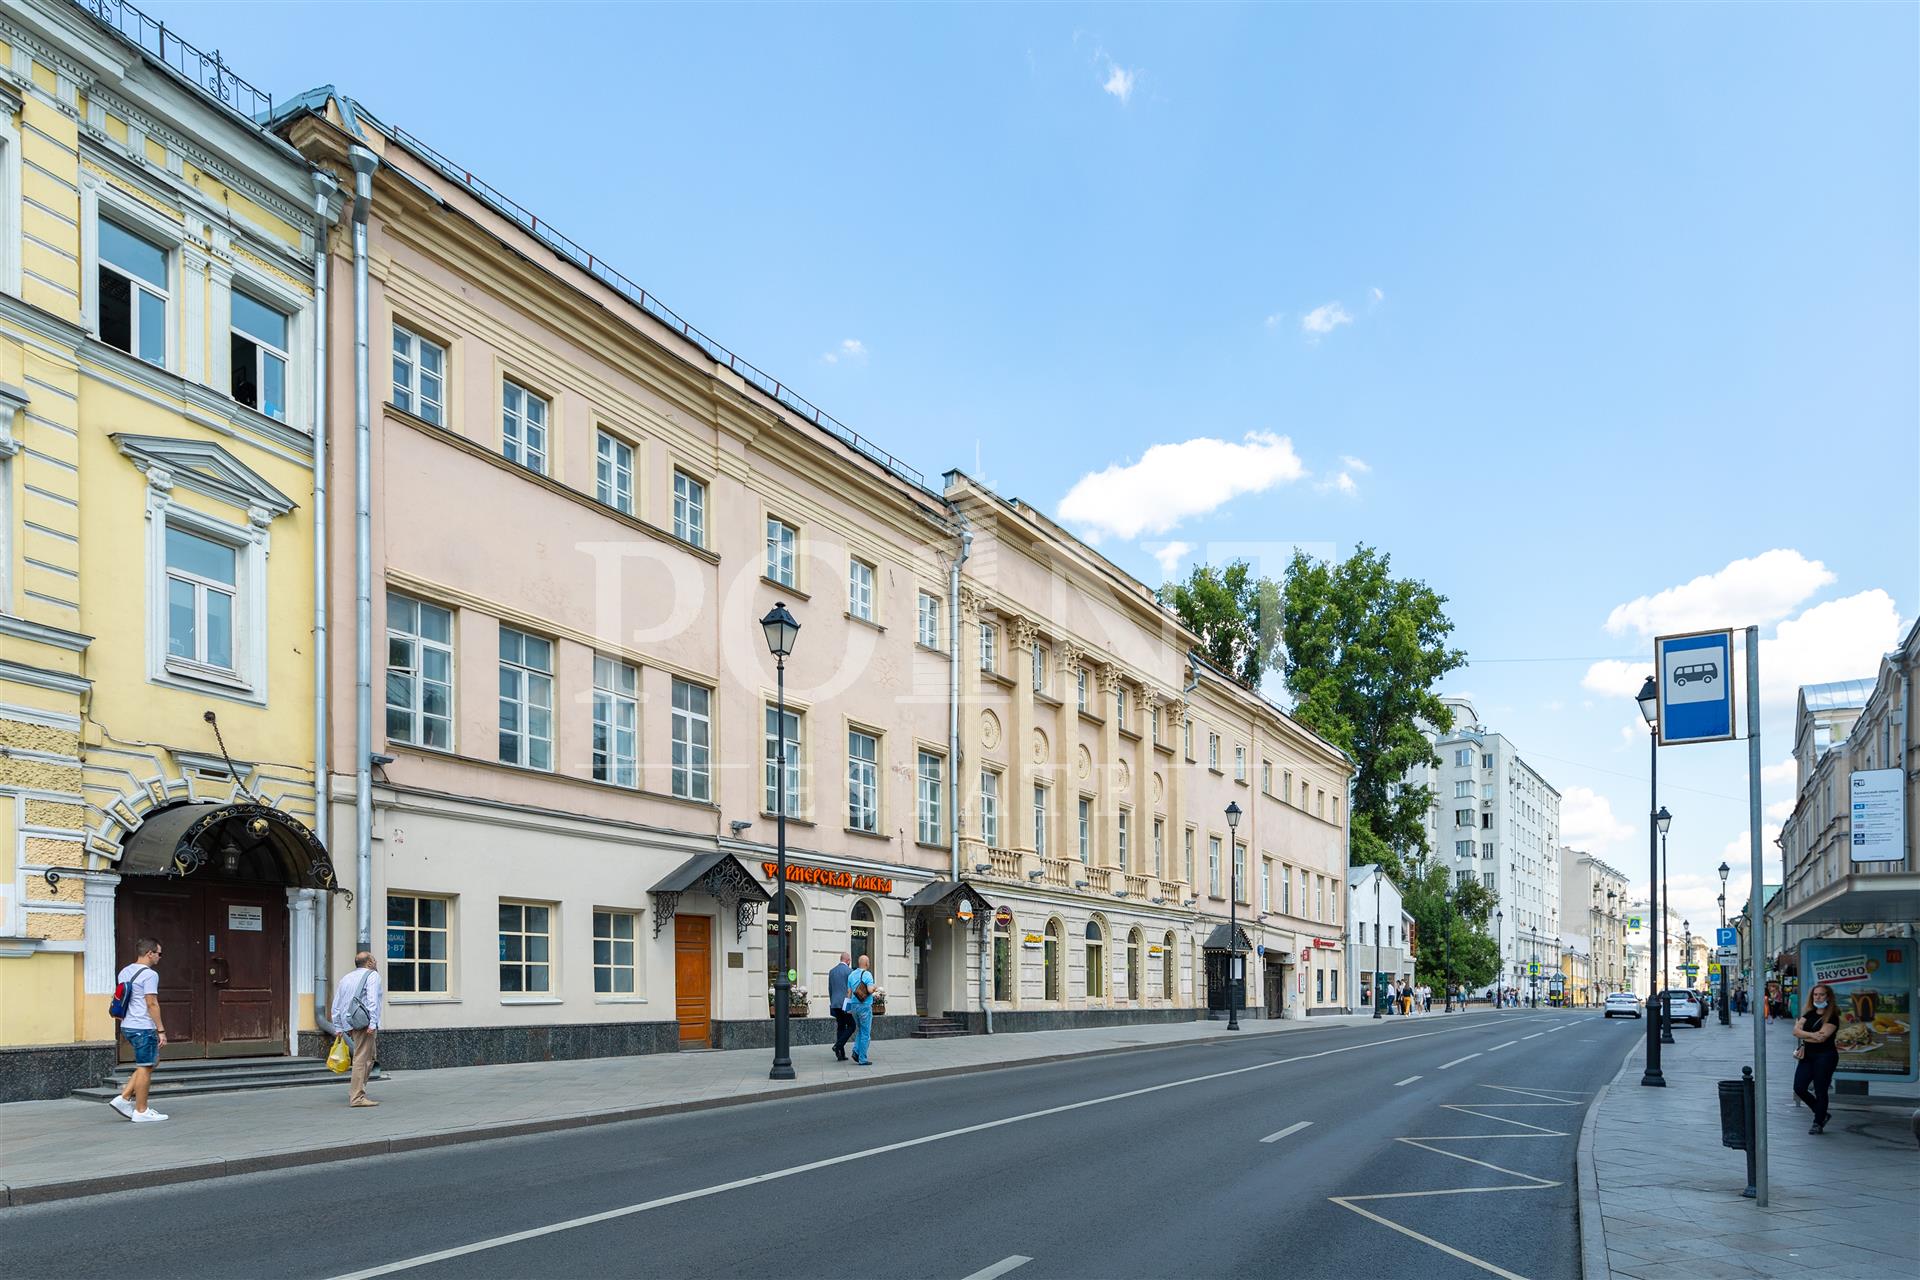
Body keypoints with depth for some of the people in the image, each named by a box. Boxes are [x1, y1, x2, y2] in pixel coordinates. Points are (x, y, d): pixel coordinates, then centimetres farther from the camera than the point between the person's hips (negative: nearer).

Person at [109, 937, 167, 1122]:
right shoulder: (149, 975, -14)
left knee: (150, 1063, 18)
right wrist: (161, 1030, -14)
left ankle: (125, 1098, 12)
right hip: (144, 1028, -9)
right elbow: (152, 1004, -17)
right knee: (145, 1068, -2)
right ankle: (141, 1111, 3)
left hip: (128, 1026, 9)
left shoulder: (124, 972, 14)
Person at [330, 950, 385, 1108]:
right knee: (362, 1059, -7)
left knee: (369, 1058, 16)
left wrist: (338, 1028, 21)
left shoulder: (346, 978, 22)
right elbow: (372, 1000, -14)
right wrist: (373, 1023, -18)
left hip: (349, 1023, 8)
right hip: (364, 1022, -8)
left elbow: (336, 1007, 20)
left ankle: (354, 1092, 14)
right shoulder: (372, 975, 0)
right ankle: (357, 1097, -9)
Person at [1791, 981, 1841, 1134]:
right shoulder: (1810, 1014, 12)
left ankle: (1818, 1123, 12)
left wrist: (1803, 1036, -5)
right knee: (1799, 1088, 1)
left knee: (1820, 1091, -1)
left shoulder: (1832, 1016, -7)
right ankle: (1822, 1114, 22)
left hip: (1825, 1056, -6)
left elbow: (1822, 1037, -17)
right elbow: (1796, 1031, 1)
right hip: (1808, 1056, 6)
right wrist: (1812, 1035, -14)